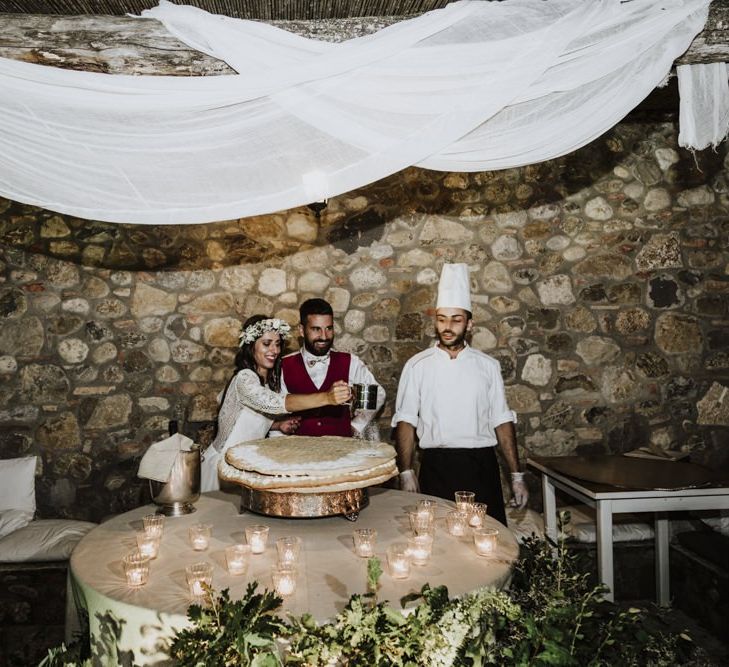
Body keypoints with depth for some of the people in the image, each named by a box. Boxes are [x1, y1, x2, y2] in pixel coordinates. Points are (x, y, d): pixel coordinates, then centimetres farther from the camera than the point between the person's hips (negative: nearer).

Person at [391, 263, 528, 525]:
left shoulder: (487, 365, 6)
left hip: (482, 465, 1)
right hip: (436, 467, -1)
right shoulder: (417, 366, 2)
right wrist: (406, 472, -8)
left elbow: (502, 421, 7)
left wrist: (516, 476, 4)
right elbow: (406, 421, 0)